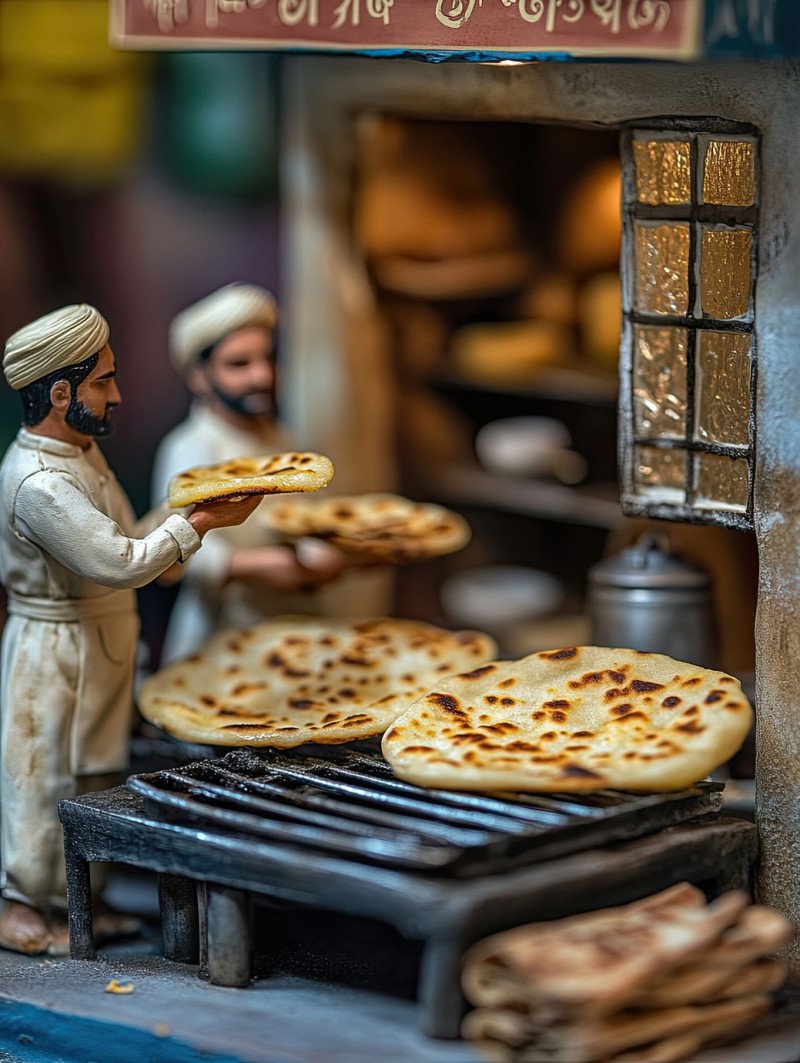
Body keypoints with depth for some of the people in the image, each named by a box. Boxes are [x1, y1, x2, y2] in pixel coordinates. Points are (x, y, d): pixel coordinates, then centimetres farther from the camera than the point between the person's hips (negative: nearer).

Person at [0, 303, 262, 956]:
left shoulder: (80, 451, 7)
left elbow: (116, 544, 14)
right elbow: (118, 563, -31)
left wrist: (188, 511, 2)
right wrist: (201, 524, -23)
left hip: (99, 646, 10)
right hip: (55, 651, -10)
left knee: (90, 774, 16)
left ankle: (71, 899, 27)